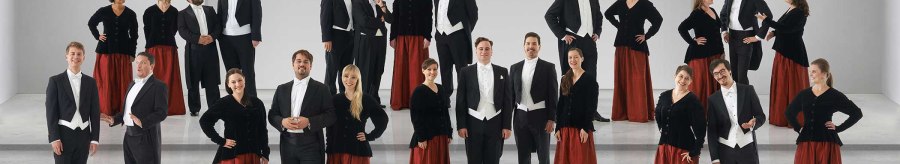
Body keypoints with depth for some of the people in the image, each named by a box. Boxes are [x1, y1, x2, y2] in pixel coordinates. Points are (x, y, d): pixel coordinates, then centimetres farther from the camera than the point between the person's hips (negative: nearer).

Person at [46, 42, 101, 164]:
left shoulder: (90, 82, 8)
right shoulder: (55, 81, -1)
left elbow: (95, 112, 7)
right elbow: (51, 112, -5)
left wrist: (95, 138, 1)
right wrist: (54, 138, -12)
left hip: (83, 135, 3)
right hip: (64, 135, -3)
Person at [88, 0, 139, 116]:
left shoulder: (130, 14, 1)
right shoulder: (104, 11, -1)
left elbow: (134, 35, 5)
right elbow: (91, 23, 18)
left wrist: (132, 54, -1)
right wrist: (97, 36, 6)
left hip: (123, 53, 1)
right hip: (106, 52, -1)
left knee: (122, 81, -1)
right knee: (106, 81, -1)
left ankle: (121, 110, 4)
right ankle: (106, 110, 4)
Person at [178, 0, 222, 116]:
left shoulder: (210, 10, 18)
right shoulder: (183, 14, 8)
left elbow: (218, 25, 9)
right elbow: (182, 31, -5)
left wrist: (212, 36, -11)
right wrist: (198, 39, -18)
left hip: (210, 49, 2)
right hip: (193, 50, -2)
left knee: (212, 81, 0)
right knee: (193, 82, 2)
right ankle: (194, 109, 9)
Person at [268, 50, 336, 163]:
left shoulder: (321, 89, 6)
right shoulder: (282, 89, 16)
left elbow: (330, 116, -1)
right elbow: (272, 115, 14)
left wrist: (309, 122, -16)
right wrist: (282, 122, -9)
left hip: (311, 145, -3)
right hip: (288, 144, 3)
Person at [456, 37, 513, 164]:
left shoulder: (502, 72, 7)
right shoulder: (466, 72, 4)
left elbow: (507, 101, 6)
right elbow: (460, 101, 3)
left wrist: (507, 126, 0)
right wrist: (461, 125, -4)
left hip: (495, 124, 1)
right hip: (474, 123, -1)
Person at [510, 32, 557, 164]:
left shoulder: (548, 68, -1)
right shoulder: (515, 68, 10)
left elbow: (553, 95, -3)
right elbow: (511, 94, 12)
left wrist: (551, 119, -9)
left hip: (540, 117, -3)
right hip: (521, 117, 3)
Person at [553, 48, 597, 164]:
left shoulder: (589, 79, -5)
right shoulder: (565, 79, 11)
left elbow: (591, 107, -9)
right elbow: (560, 105, 11)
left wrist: (585, 128, -15)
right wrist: (558, 128, 4)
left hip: (581, 128, -5)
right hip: (565, 127, 5)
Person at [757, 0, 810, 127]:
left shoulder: (799, 13, -19)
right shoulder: (790, 10, 10)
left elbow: (786, 27, -27)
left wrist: (766, 20, -26)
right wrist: (774, 33, 7)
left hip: (793, 54, -10)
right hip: (783, 52, 10)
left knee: (792, 85, -2)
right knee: (781, 84, 14)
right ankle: (782, 116, 23)